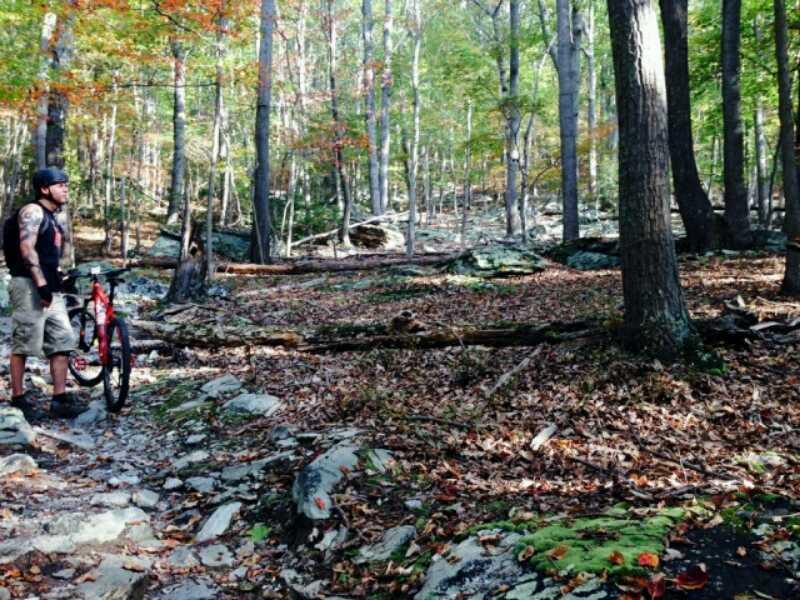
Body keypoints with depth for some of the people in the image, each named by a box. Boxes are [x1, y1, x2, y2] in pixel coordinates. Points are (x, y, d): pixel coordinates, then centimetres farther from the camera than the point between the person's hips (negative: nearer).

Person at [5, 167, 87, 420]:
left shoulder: (52, 217, 22)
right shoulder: (32, 211, -5)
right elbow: (26, 248, -17)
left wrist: (58, 280, 24)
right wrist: (41, 283, -23)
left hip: (50, 288, 9)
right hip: (29, 285, -9)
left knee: (62, 341, 3)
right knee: (23, 343, -3)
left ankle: (60, 399, 5)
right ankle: (18, 398, 4)